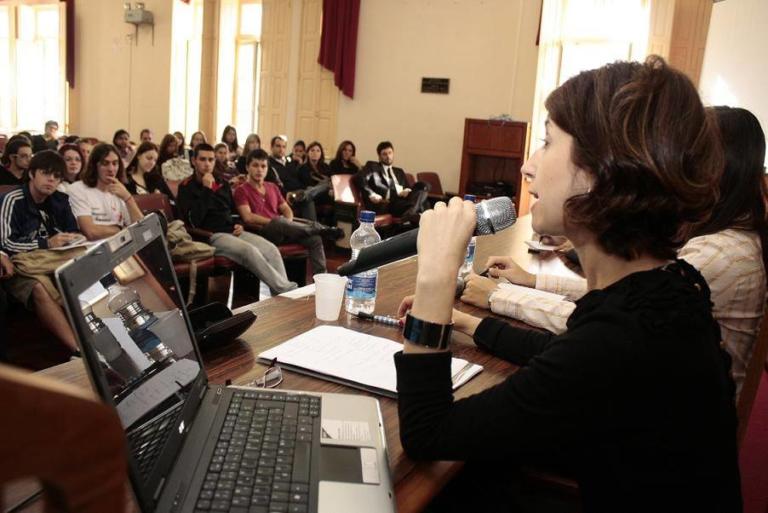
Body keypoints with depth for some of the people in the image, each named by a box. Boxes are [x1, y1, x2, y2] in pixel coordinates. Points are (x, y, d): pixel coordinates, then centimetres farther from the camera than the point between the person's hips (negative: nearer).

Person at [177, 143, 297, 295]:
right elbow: (194, 221, -16)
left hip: (232, 231, 6)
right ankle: (285, 289, -31)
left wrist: (239, 224, 8)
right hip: (212, 235, -6)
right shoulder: (186, 187, 0)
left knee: (272, 250, -18)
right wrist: (206, 190, -15)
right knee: (250, 251, -32)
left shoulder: (222, 183, 19)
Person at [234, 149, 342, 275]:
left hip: (281, 232, 6)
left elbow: (286, 209, 20)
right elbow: (248, 218, -10)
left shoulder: (272, 187, 22)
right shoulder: (242, 190, 3)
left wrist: (288, 224, -4)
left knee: (314, 239, -17)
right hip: (261, 233, -6)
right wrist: (278, 222, -15)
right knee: (279, 222, -38)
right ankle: (321, 229, -31)